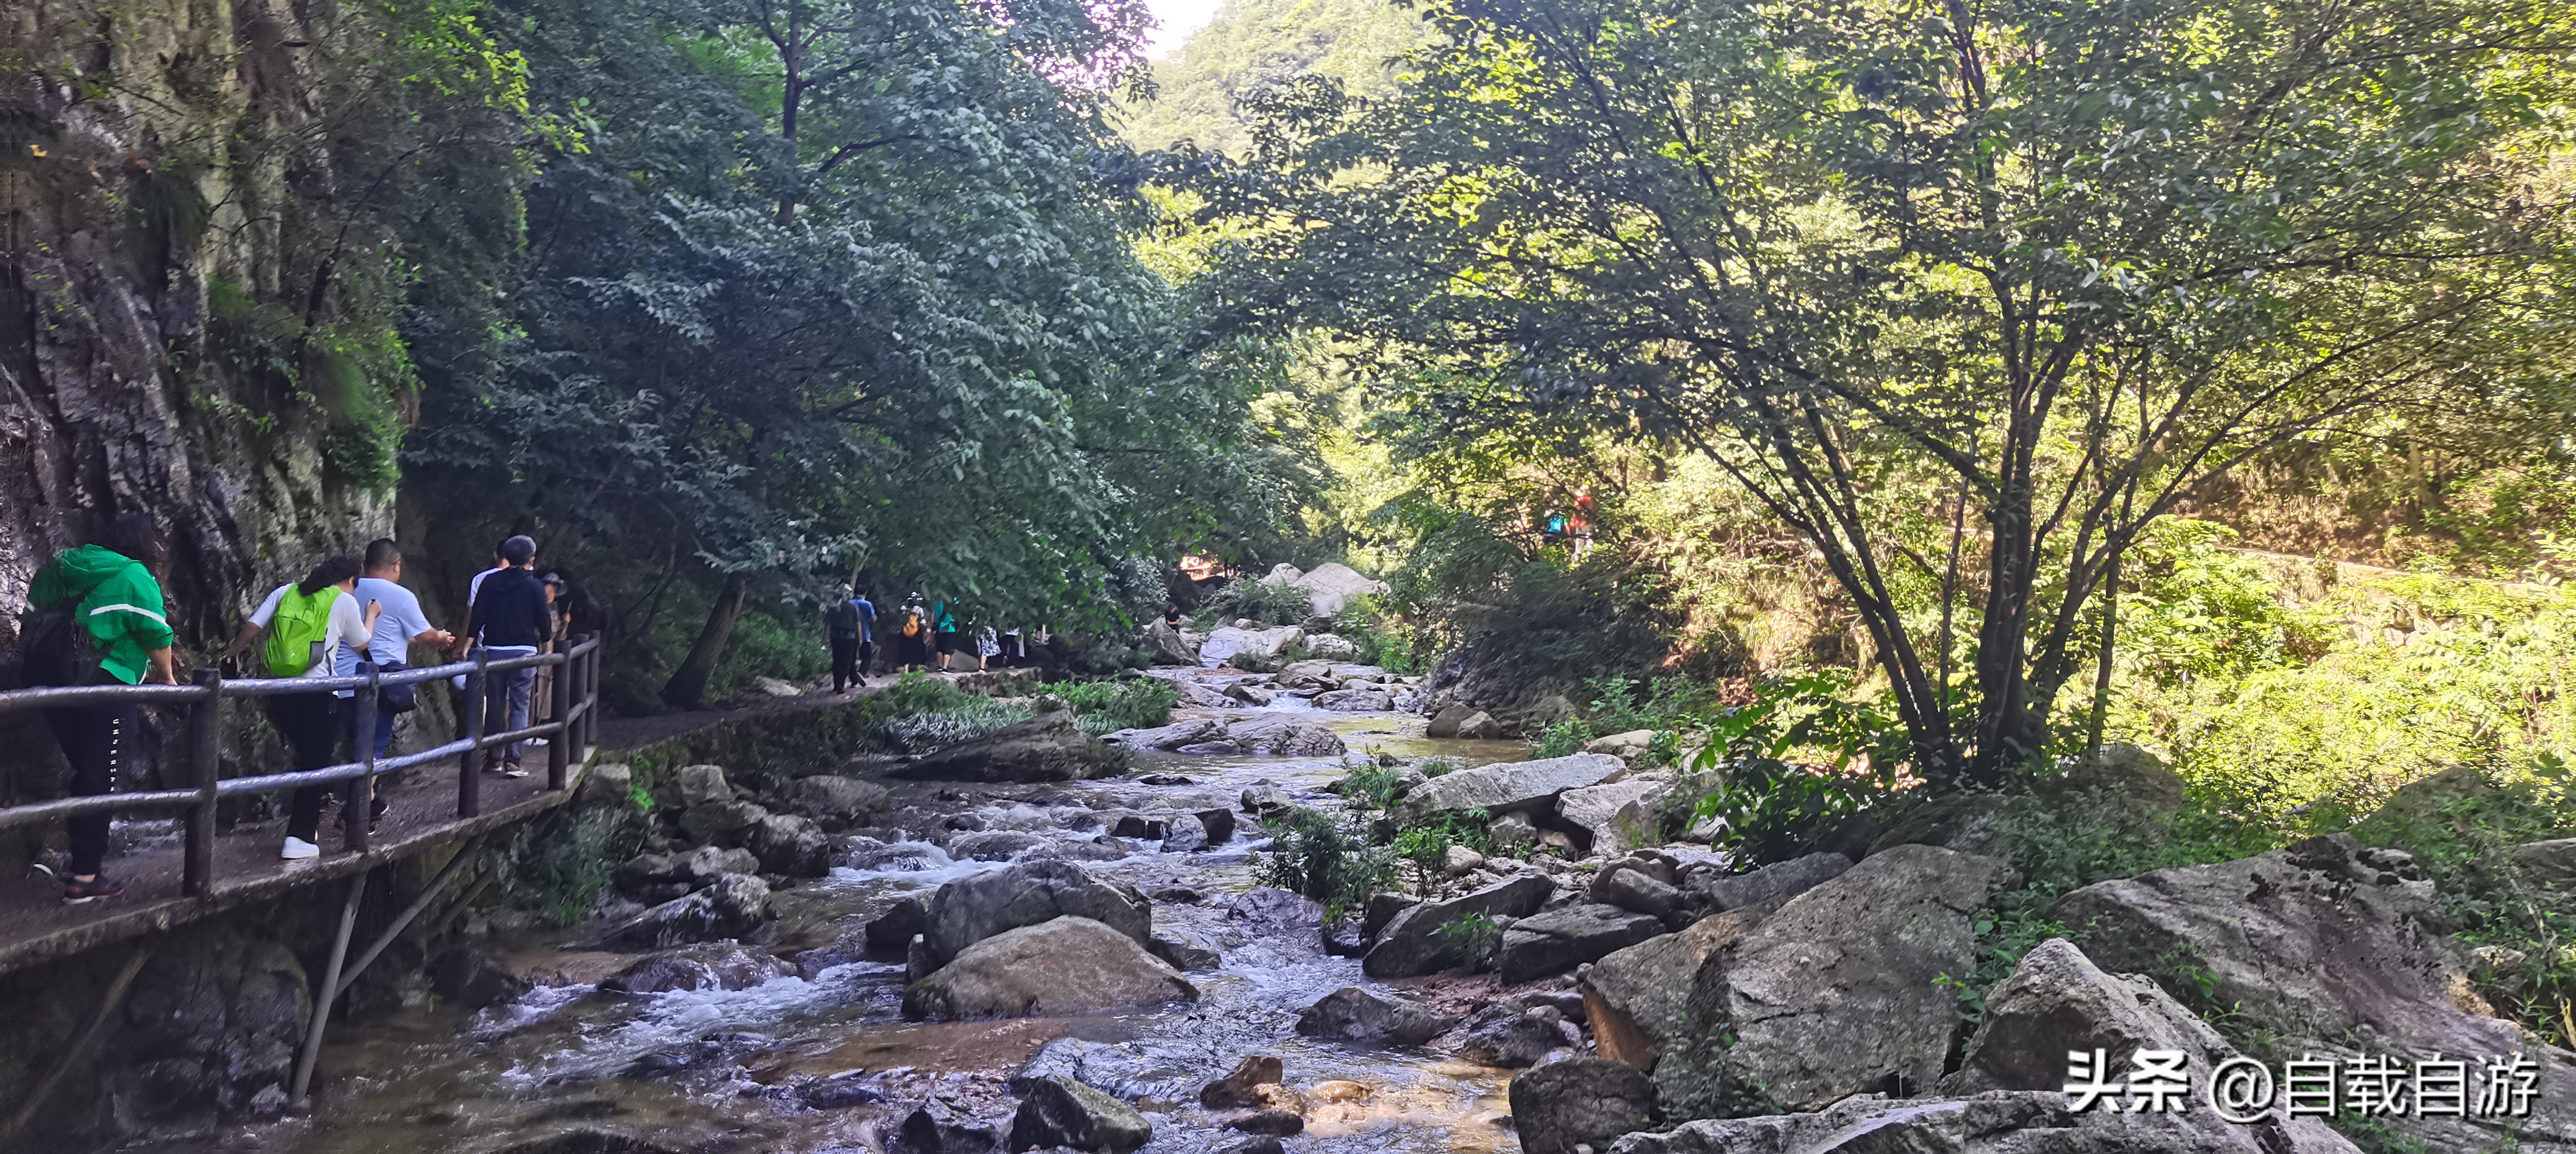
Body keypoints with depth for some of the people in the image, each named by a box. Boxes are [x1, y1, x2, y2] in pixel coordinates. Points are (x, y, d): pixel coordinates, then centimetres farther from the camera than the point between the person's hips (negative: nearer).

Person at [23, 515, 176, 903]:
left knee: (87, 772, 18)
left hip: (50, 682, 7)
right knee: (98, 781, 0)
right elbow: (157, 637, -5)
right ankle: (84, 878, 2)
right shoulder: (135, 578, -6)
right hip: (100, 688, -7)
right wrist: (168, 678, 12)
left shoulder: (73, 568, 16)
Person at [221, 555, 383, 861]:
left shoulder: (285, 592, 11)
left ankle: (307, 825, 27)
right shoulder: (344, 601, 0)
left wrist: (234, 650, 25)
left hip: (279, 691, 5)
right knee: (316, 763, 2)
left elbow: (253, 626, 6)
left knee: (307, 757, 20)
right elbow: (361, 643, 12)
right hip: (317, 693, -5)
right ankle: (298, 839, -1)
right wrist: (371, 616, 30)